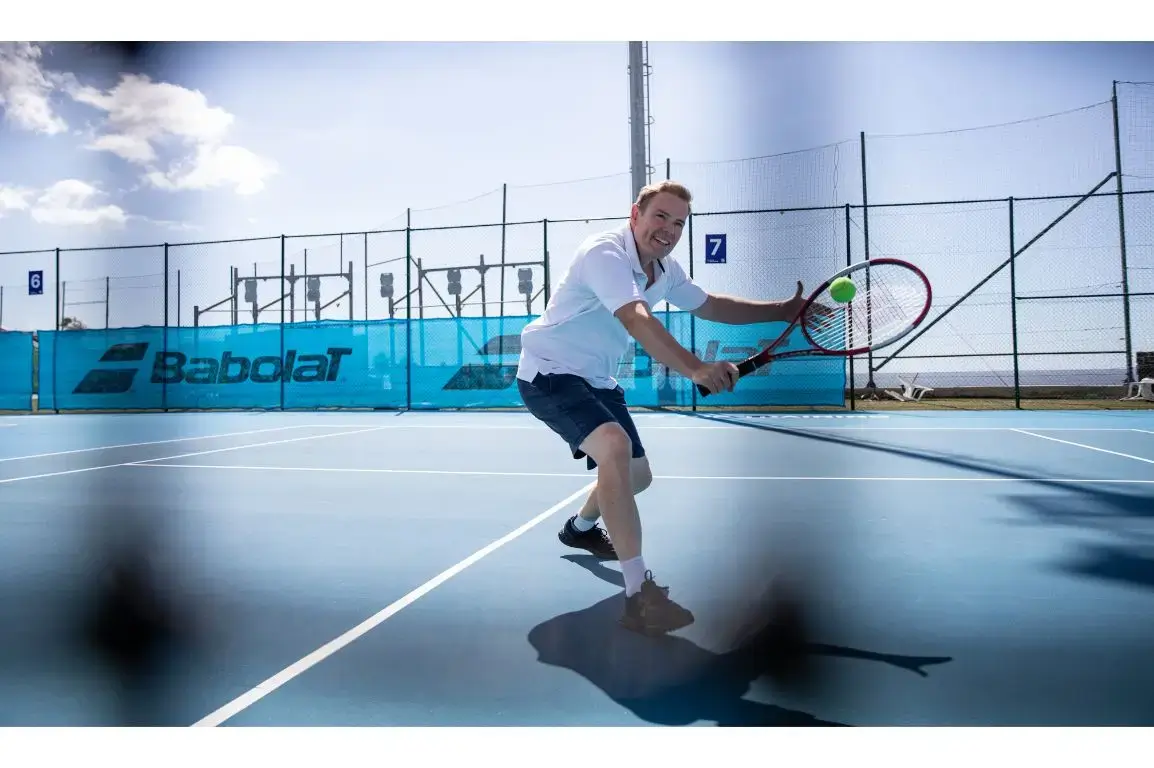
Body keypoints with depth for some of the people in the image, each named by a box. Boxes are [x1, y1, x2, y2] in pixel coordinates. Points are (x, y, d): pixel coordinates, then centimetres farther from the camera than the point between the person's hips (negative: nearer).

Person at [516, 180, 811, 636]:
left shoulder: (664, 271, 4)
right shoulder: (605, 253, -24)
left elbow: (711, 306, 17)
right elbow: (637, 321, -40)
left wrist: (785, 310, 11)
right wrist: (695, 369, -53)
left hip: (596, 380, 9)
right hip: (549, 373, -9)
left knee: (637, 476, 17)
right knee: (614, 445, -35)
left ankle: (581, 528, 50)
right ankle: (639, 594, -30)